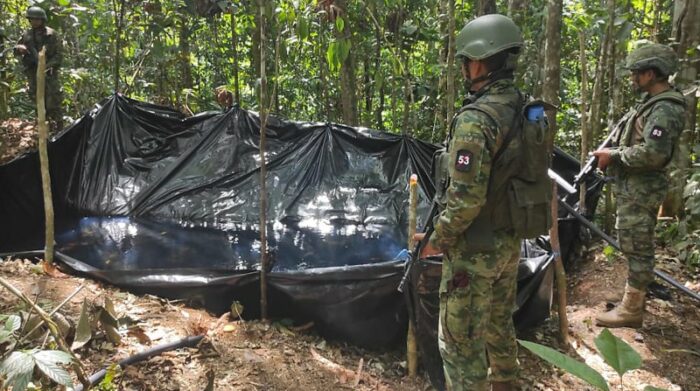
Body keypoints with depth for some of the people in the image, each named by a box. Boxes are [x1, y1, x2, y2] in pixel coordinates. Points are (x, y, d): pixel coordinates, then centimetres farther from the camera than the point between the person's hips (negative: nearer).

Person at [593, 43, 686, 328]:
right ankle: (634, 298, 28)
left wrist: (614, 155, -18)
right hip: (632, 188, 11)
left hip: (640, 190, -11)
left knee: (637, 248, -4)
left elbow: (653, 154, -29)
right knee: (634, 246, 17)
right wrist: (612, 151, 7)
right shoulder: (653, 103, 15)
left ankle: (631, 310, 4)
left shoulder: (664, 109, -19)